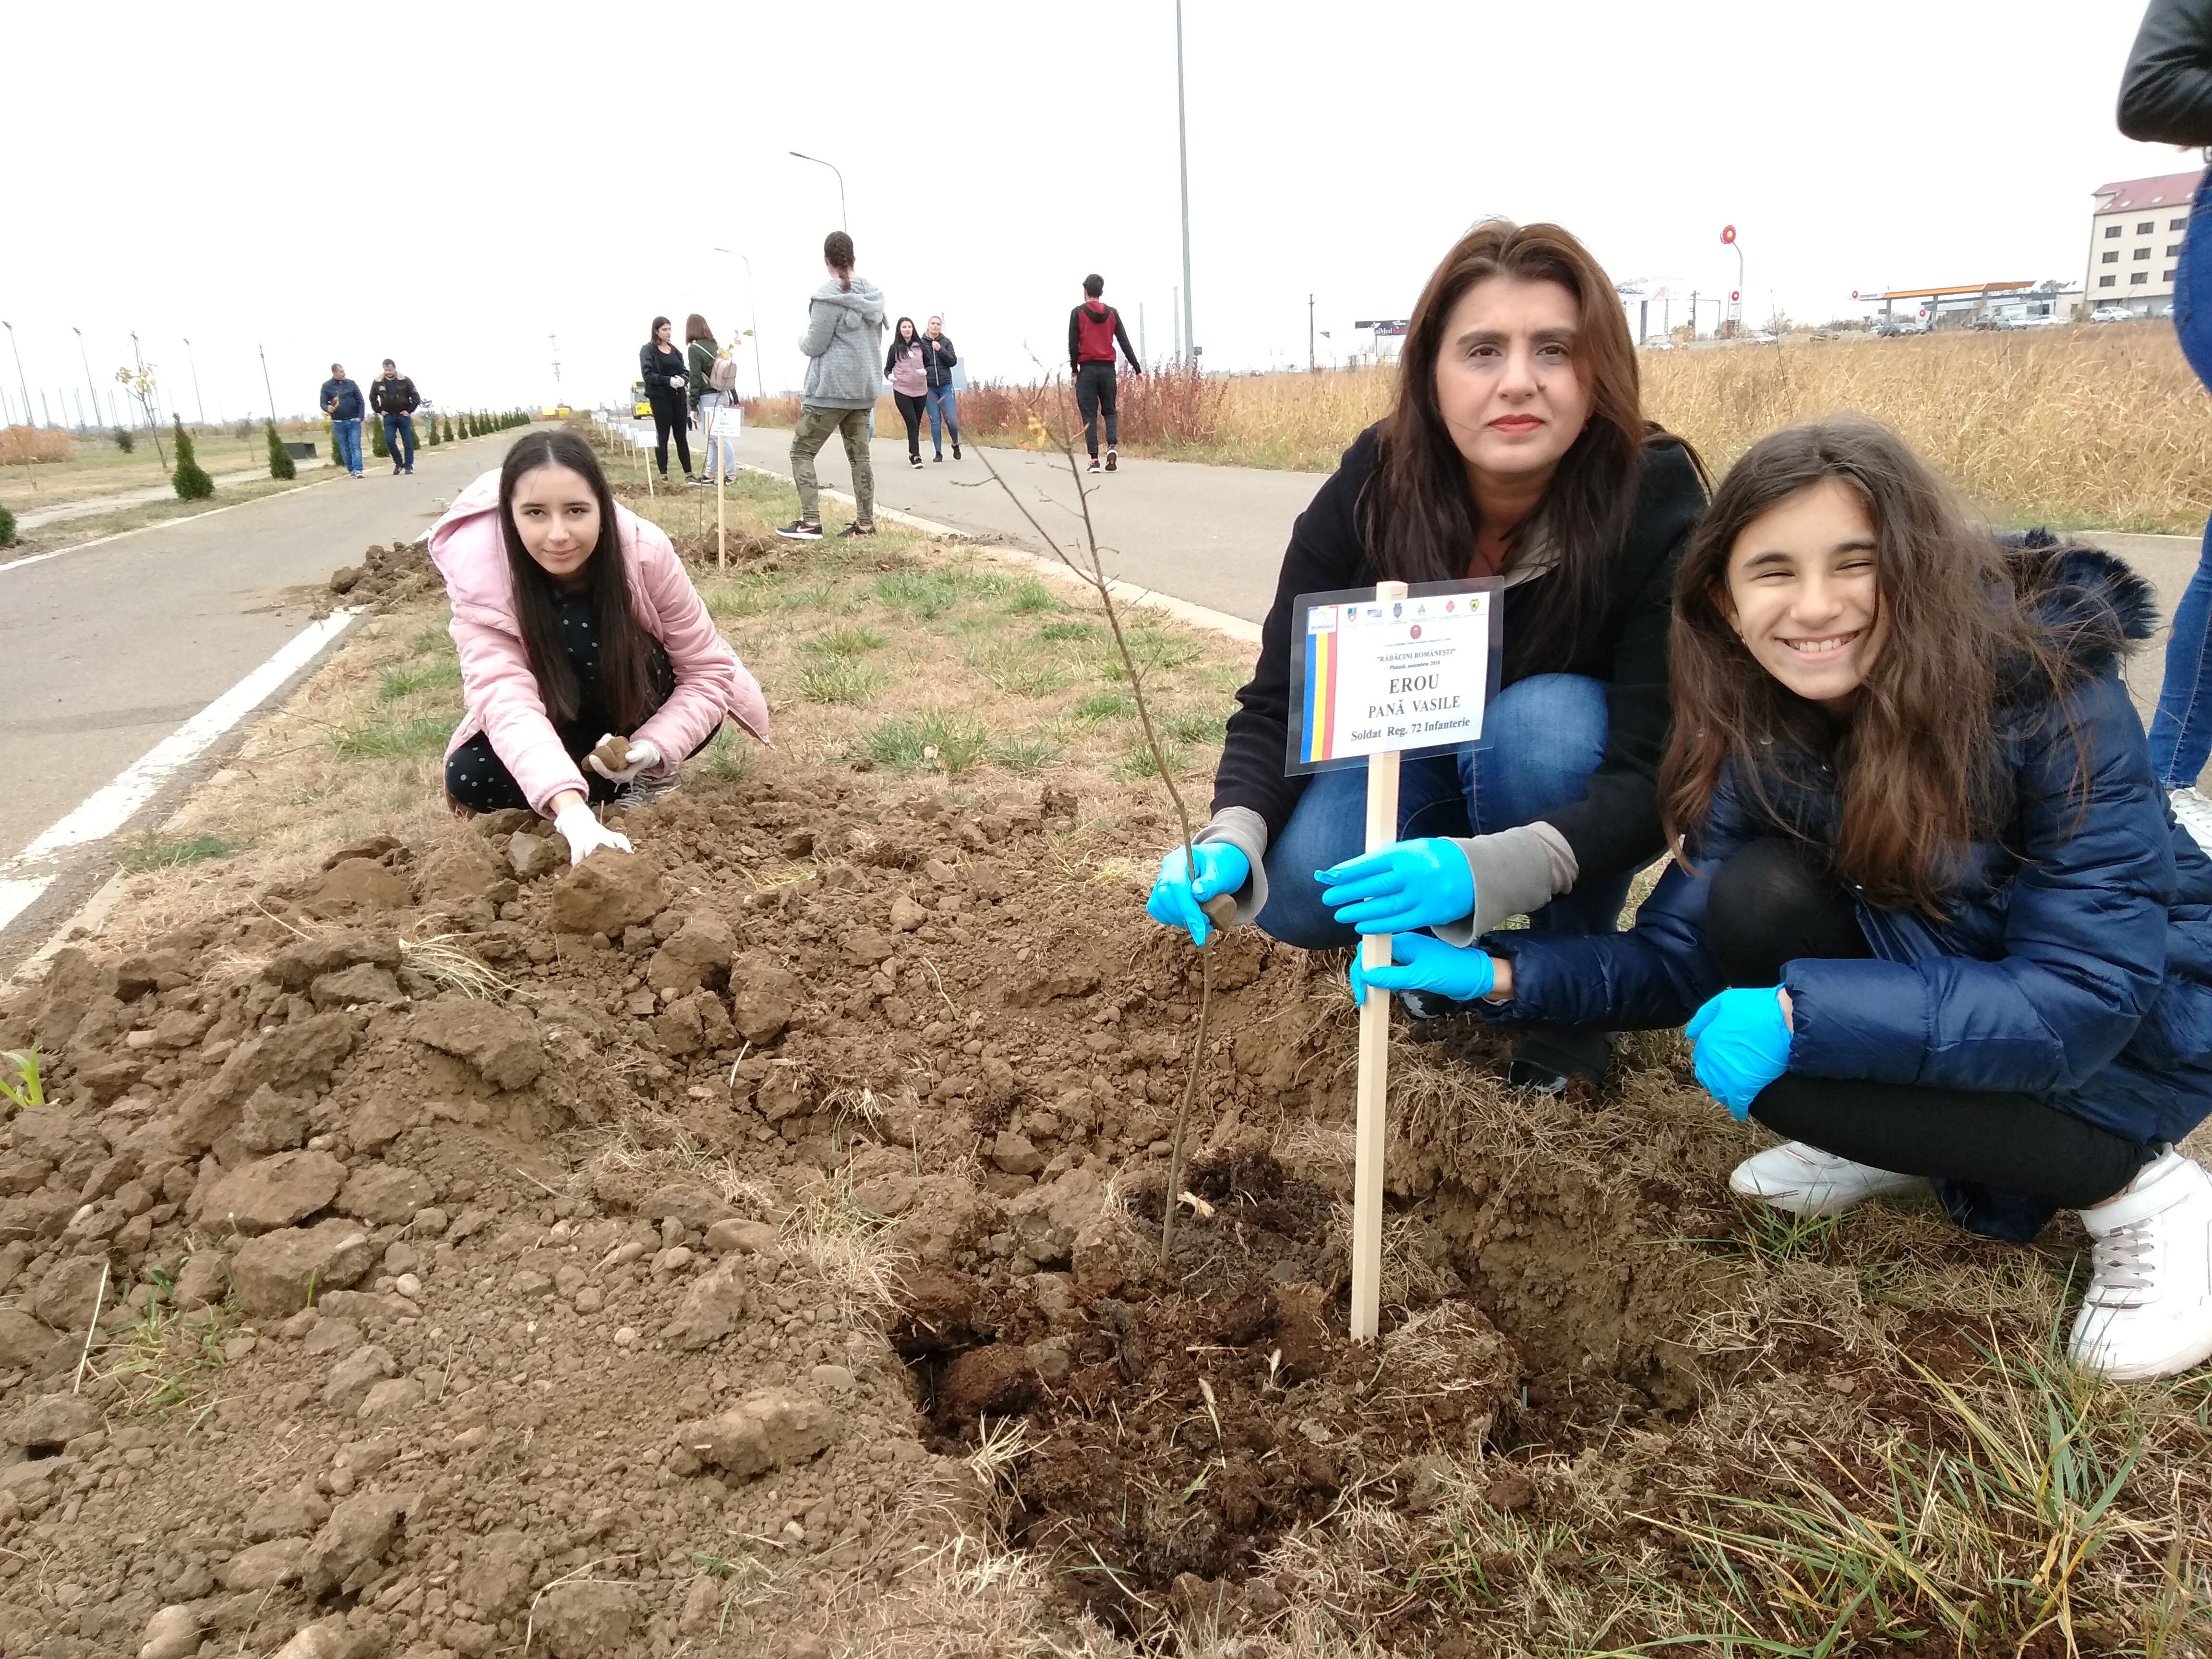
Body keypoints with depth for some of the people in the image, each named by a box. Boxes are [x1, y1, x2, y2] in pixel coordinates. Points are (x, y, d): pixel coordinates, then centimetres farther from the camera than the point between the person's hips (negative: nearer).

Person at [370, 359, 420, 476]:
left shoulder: (405, 381, -6)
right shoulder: (378, 383, 0)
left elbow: (416, 397, -1)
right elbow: (372, 398, 15)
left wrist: (409, 411, -5)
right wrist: (380, 411, 6)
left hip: (403, 416, -1)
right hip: (389, 417, 1)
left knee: (407, 442, 1)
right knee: (390, 441, -10)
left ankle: (409, 466, 10)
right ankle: (399, 463, 7)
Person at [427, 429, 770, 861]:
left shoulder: (645, 552, -29)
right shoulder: (480, 581, -29)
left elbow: (709, 672, -20)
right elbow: (507, 701, -44)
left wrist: (652, 750, -39)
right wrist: (572, 812, -61)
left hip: (641, 718, -1)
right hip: (557, 728, 1)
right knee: (469, 780, -25)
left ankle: (645, 775, -10)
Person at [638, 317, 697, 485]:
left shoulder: (675, 351, 15)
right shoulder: (648, 350, -2)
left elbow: (685, 371, 12)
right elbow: (647, 374, -11)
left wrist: (683, 379, -12)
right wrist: (668, 381, -23)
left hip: (679, 397, 5)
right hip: (660, 398, -5)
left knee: (682, 437, 5)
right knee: (662, 437, -2)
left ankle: (689, 474, 7)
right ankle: (664, 475, 1)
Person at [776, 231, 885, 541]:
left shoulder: (828, 296, -14)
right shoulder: (872, 293, 9)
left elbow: (814, 346, -11)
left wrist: (802, 339, 9)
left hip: (832, 387, -7)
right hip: (865, 386, 7)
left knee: (802, 451, 0)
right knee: (859, 455, 10)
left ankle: (810, 522, -8)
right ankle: (866, 524, 9)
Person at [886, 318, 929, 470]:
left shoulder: (920, 345, 5)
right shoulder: (895, 348, 1)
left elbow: (930, 365, 10)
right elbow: (887, 368, 7)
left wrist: (926, 371, -12)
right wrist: (890, 376, -15)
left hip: (920, 390, 3)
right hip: (902, 391, -3)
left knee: (917, 424, 9)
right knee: (912, 423, -11)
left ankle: (912, 454, 25)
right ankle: (916, 457, -7)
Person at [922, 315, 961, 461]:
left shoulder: (946, 342, 5)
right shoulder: (921, 343, 1)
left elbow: (953, 361, -3)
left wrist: (940, 350, -14)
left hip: (946, 385, 1)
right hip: (929, 387, 0)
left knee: (952, 420, -5)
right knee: (935, 421, 0)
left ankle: (956, 444, 23)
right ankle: (938, 453, 10)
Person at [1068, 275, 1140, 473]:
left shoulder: (1078, 313, 1)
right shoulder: (1112, 313, 8)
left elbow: (1073, 344, -3)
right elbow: (1124, 342, 7)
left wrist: (1074, 370, 3)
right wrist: (1136, 367, 10)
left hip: (1087, 369, -2)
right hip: (1107, 368, 2)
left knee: (1089, 414, 1)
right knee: (1110, 410, 14)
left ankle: (1094, 460, -6)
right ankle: (1111, 446, -12)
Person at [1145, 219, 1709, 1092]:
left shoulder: (1656, 502, -28)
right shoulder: (1368, 490, -22)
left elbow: (1656, 769, -31)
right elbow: (1277, 706, -19)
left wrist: (1501, 868, -50)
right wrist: (1232, 838, -40)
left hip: (1576, 798, -1)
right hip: (1417, 765, 2)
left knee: (1539, 717, -35)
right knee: (1298, 892, -26)